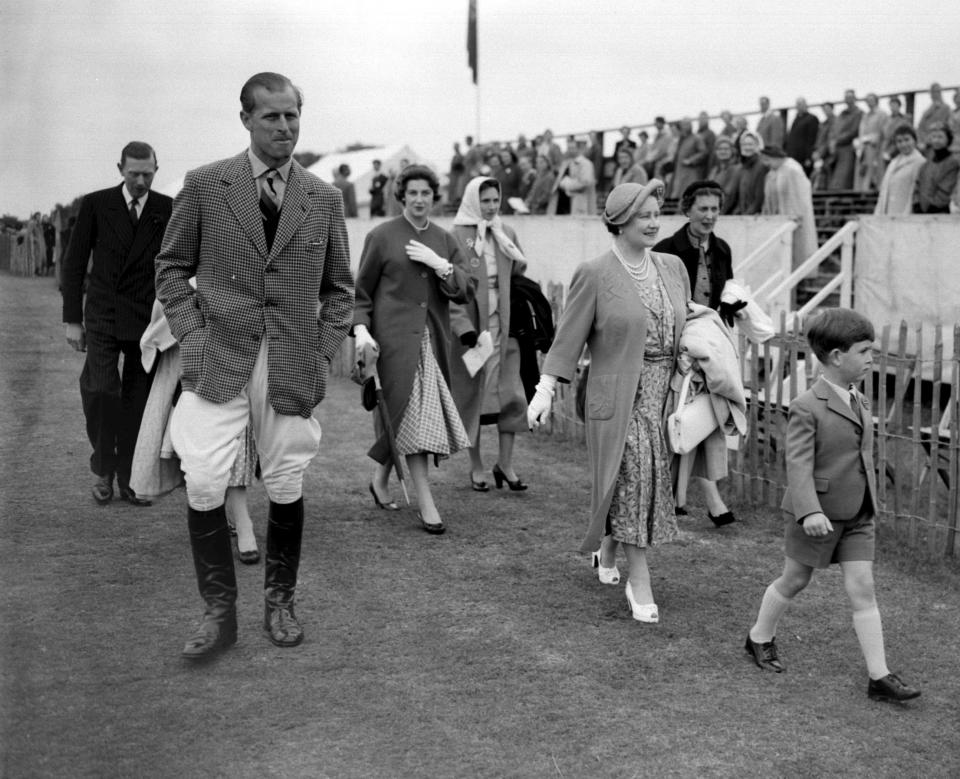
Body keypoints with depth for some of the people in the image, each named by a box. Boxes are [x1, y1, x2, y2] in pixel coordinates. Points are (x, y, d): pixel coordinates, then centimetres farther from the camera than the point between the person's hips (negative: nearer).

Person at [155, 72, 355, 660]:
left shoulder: (324, 198, 7)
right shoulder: (204, 186, 2)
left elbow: (338, 288, 13)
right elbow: (172, 266, 8)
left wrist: (325, 354, 2)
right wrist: (190, 332, -5)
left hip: (293, 367, 2)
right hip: (218, 360, -1)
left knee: (287, 488, 7)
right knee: (204, 485, -9)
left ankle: (280, 601, 25)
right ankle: (220, 611, 7)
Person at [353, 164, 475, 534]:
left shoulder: (444, 240, 12)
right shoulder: (381, 236, 1)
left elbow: (467, 291, 4)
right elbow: (361, 291, 4)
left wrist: (440, 265, -10)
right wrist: (361, 329, -11)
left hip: (432, 340, 4)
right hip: (394, 339, -4)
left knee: (402, 419, 8)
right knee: (411, 416, -9)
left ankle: (381, 478, 31)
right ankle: (426, 505, -6)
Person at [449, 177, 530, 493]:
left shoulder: (506, 234, 9)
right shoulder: (456, 236, -7)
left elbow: (520, 271, 18)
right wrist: (463, 325, -19)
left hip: (503, 324, 4)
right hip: (470, 326, -4)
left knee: (511, 393, 0)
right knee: (471, 395, 5)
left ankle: (506, 463, 12)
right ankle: (476, 467, 16)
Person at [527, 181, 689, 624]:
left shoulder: (673, 268, 9)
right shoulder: (594, 275, -6)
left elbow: (689, 328, 16)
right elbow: (568, 337, -7)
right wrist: (545, 389, -15)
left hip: (666, 393, 5)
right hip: (618, 399, -5)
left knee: (650, 483, 11)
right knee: (631, 481, -7)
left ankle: (607, 554, 36)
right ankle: (640, 584, 4)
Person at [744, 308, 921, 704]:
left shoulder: (858, 401, 7)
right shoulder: (807, 407, -17)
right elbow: (799, 465, -24)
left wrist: (870, 504, 23)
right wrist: (809, 512, -35)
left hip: (858, 516, 6)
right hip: (818, 515, -6)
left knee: (863, 590, 2)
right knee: (794, 581, 11)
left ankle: (879, 676, 3)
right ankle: (760, 638, 35)